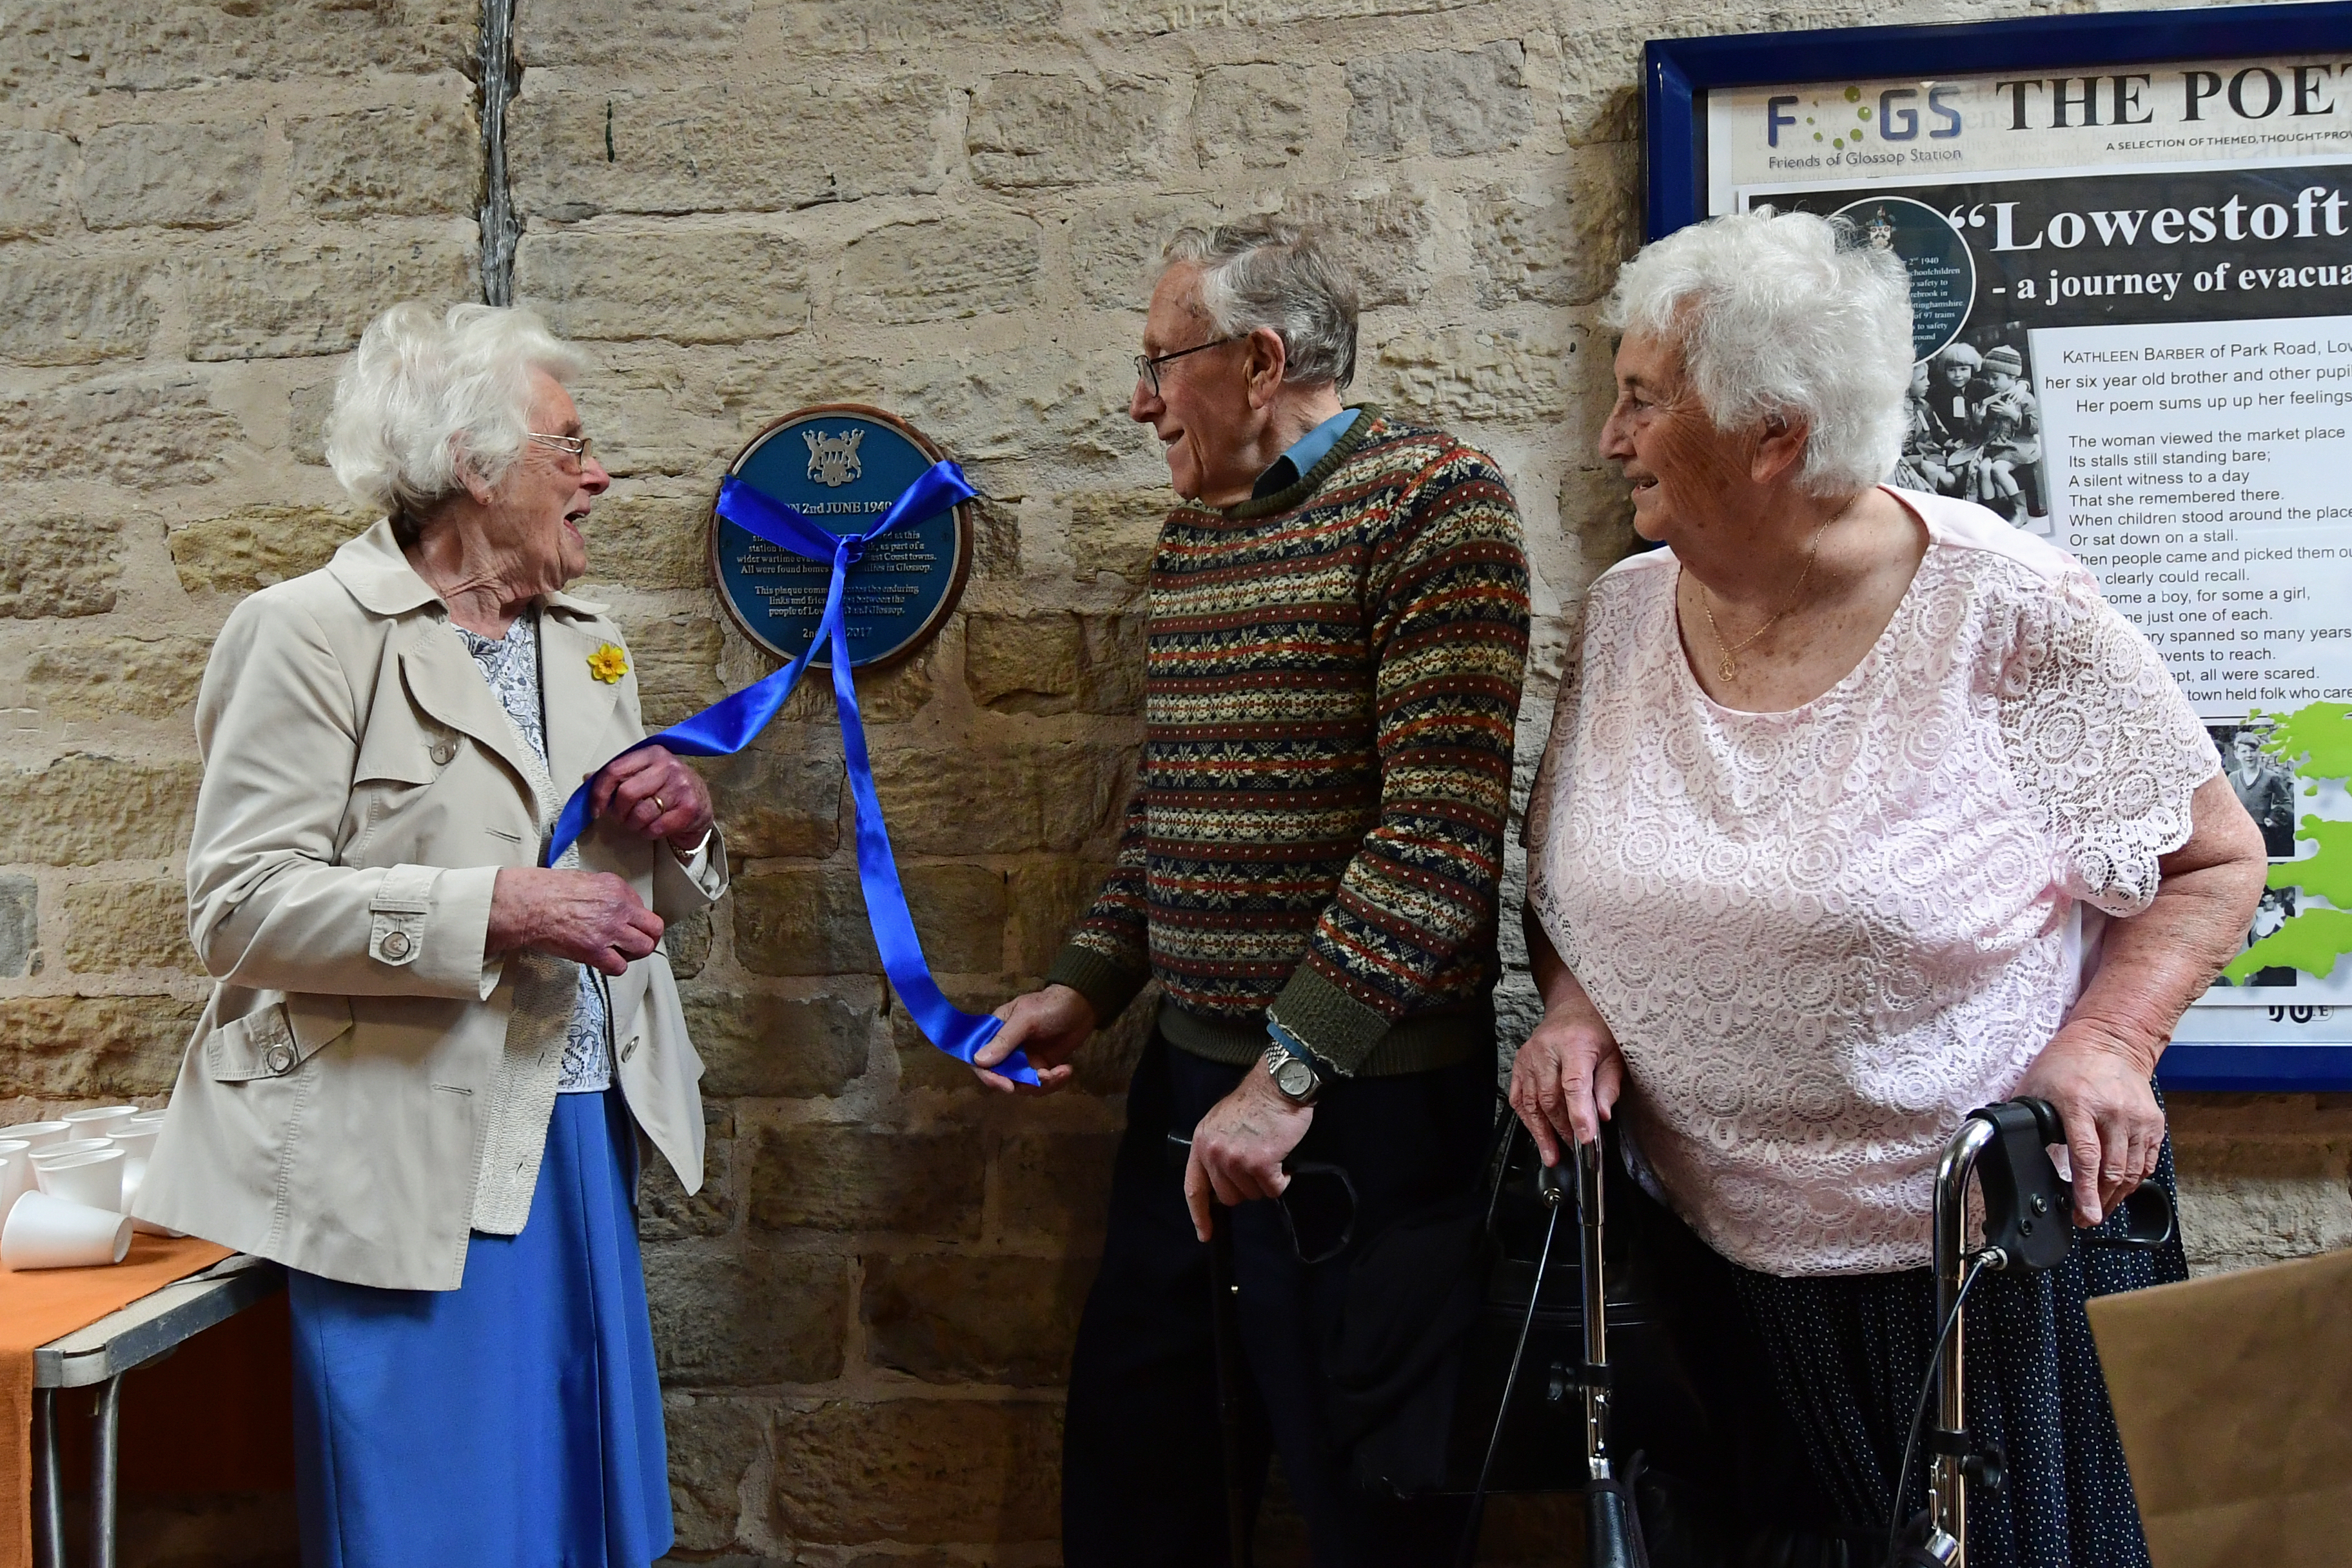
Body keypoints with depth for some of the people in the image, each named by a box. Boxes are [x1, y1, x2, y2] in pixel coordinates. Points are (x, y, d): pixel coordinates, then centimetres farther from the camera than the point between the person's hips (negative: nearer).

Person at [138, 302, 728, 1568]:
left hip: (576, 1144, 7)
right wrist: (494, 909, -24)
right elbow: (238, 905, -15)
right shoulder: (311, 632, -8)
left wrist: (678, 830, 0)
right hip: (412, 1169, -7)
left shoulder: (585, 644, 14)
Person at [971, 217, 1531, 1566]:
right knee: (1131, 1452, 17)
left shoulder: (1432, 501, -11)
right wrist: (1088, 988, 11)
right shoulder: (1194, 532, 14)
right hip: (1192, 1067, 7)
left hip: (1363, 1092, -7)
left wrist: (1292, 1070, -21)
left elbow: (1443, 826, -20)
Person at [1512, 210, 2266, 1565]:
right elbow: (1573, 877, 12)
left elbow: (2216, 858, -5)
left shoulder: (2012, 617, -15)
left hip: (1988, 1253, -4)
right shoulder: (1626, 613, 0)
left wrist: (2110, 1038, -19)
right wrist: (1575, 1007, -6)